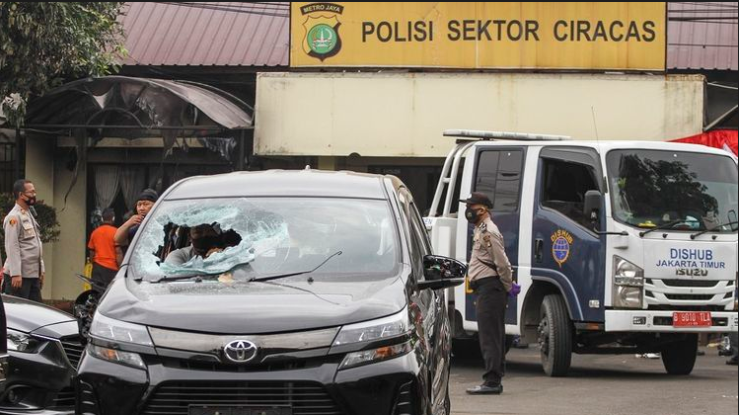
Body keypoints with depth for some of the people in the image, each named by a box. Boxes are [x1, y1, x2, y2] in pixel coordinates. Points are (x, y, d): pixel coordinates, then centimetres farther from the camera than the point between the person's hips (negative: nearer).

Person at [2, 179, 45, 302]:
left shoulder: (30, 216, 19)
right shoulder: (14, 217, -11)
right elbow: (12, 247, -18)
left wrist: (41, 270, 20)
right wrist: (15, 274, -23)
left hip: (33, 275, 10)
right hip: (19, 275, -10)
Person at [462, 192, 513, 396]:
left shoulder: (488, 232, -14)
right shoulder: (481, 230, 19)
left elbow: (502, 263, -18)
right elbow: (502, 263, 24)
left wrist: (507, 287, -9)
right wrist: (508, 285, 19)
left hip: (489, 287, -11)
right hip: (486, 288, 11)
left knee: (489, 335, -12)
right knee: (494, 336, 13)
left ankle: (492, 381, -15)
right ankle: (496, 379, 17)